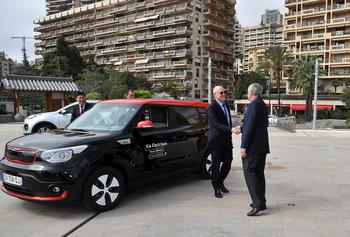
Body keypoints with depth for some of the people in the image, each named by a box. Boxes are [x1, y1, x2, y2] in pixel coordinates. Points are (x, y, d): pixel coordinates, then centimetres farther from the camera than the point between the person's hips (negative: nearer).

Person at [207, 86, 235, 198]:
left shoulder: (226, 105, 12)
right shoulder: (212, 107, -14)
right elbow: (216, 124, -24)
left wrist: (230, 133, 15)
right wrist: (230, 130, -33)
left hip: (227, 139, 7)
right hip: (217, 140, -7)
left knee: (228, 163, 11)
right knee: (216, 165, 4)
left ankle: (220, 182, 32)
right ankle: (216, 188, 17)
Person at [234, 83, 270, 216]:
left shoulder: (253, 105, -16)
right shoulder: (262, 105, 14)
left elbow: (250, 127, -21)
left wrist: (243, 146, -18)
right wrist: (241, 129, 26)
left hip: (253, 146, -10)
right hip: (262, 146, 10)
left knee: (249, 173, -6)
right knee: (258, 173, 15)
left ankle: (258, 203, -7)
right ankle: (261, 202, 24)